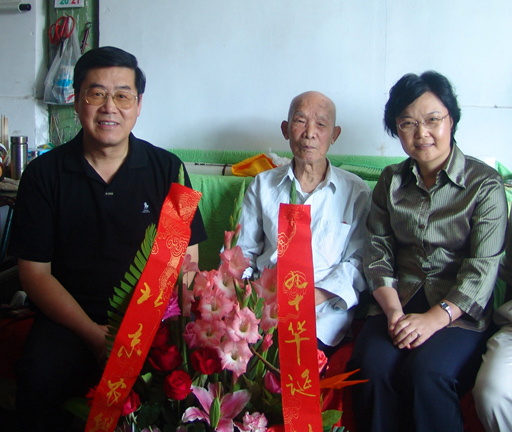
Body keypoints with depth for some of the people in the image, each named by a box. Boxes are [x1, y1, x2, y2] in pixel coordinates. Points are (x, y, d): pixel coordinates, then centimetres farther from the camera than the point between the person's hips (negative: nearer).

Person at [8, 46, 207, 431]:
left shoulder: (167, 169, 4)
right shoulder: (44, 175, 3)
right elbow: (35, 272, 1)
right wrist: (94, 334, -13)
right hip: (71, 316, 0)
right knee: (38, 382, -29)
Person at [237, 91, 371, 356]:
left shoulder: (355, 192, 11)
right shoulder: (263, 185, 17)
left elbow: (358, 262, 4)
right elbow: (242, 252, 18)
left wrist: (316, 295, -14)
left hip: (325, 307, -2)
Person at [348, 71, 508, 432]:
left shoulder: (485, 183, -1)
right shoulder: (391, 181, 12)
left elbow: (483, 268, -8)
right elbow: (377, 252, 6)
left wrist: (435, 318, -20)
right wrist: (394, 310, -12)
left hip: (460, 312, -2)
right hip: (399, 303, 3)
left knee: (426, 372, -31)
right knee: (372, 366, -27)